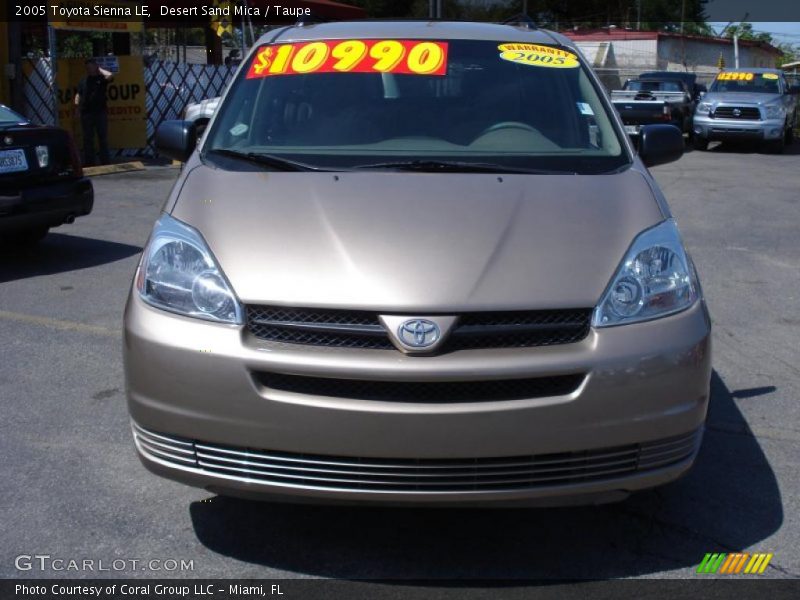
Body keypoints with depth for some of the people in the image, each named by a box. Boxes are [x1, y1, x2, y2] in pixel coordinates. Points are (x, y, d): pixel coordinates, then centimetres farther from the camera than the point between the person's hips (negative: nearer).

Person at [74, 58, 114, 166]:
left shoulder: (101, 78, 1)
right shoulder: (83, 81, 13)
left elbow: (110, 76, -20)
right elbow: (79, 94, 18)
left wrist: (100, 70, -5)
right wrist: (77, 102, 0)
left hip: (100, 112, -3)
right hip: (86, 113, 4)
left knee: (103, 139, 0)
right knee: (88, 139, 7)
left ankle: (105, 163, 4)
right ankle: (89, 163, 12)